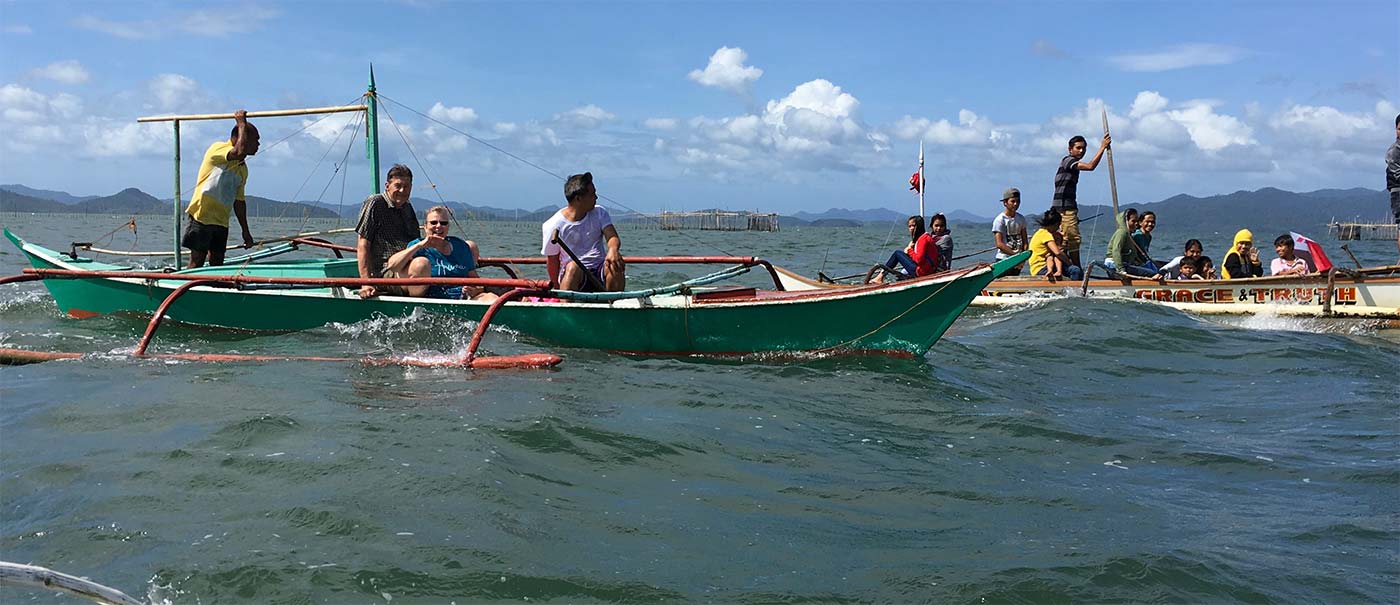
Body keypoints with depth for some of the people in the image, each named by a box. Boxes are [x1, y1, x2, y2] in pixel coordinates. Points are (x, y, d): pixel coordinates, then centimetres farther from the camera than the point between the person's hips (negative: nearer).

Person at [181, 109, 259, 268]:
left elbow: (239, 201, 19)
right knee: (197, 262, -5)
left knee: (217, 263, 7)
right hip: (202, 216, -8)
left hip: (221, 222, 8)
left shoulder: (243, 169, 12)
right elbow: (239, 152, -33)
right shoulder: (218, 148, -10)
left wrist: (245, 231, 18)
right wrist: (242, 123, -20)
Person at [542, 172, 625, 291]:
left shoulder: (599, 213, 6)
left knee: (616, 264, -28)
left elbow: (612, 237, -7)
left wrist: (613, 249, -31)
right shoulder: (554, 225, -6)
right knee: (573, 266, -36)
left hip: (599, 273, 3)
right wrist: (557, 289, 0)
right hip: (572, 273, -3)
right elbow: (552, 259, 1)